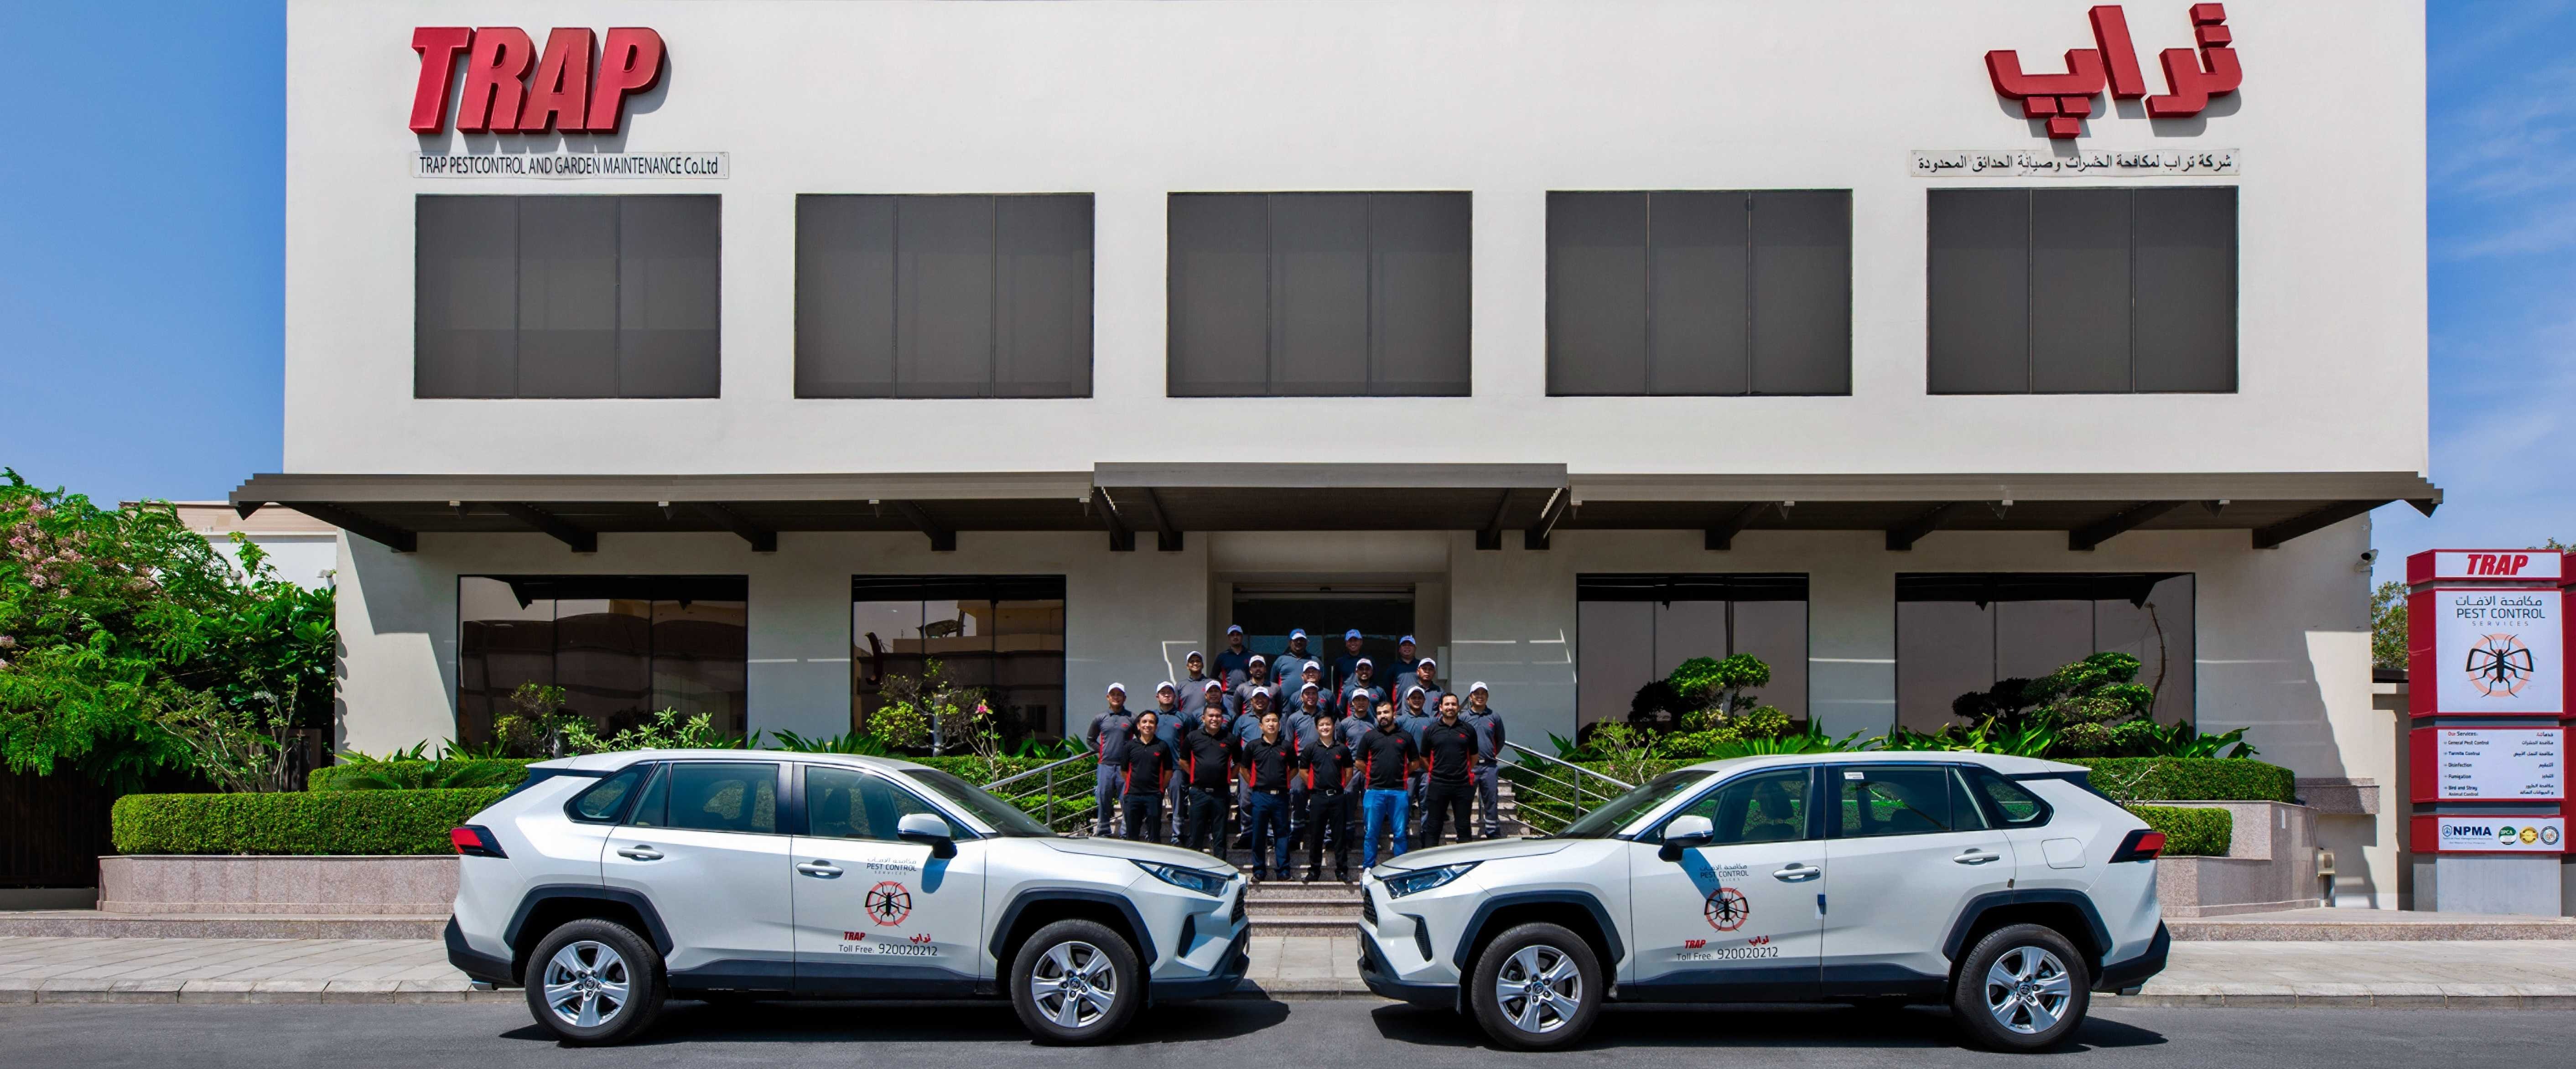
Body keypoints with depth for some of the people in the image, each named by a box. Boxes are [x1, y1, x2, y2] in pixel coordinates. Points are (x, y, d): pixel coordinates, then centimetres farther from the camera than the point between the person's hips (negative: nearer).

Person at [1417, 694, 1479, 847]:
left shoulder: (1468, 730, 6)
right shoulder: (1431, 731, 3)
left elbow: (1474, 757, 16)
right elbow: (1424, 759, 10)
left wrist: (1464, 772, 11)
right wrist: (1436, 772, 7)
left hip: (1462, 784, 1)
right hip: (1437, 786, -1)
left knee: (1464, 828, 6)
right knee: (1433, 828, 4)